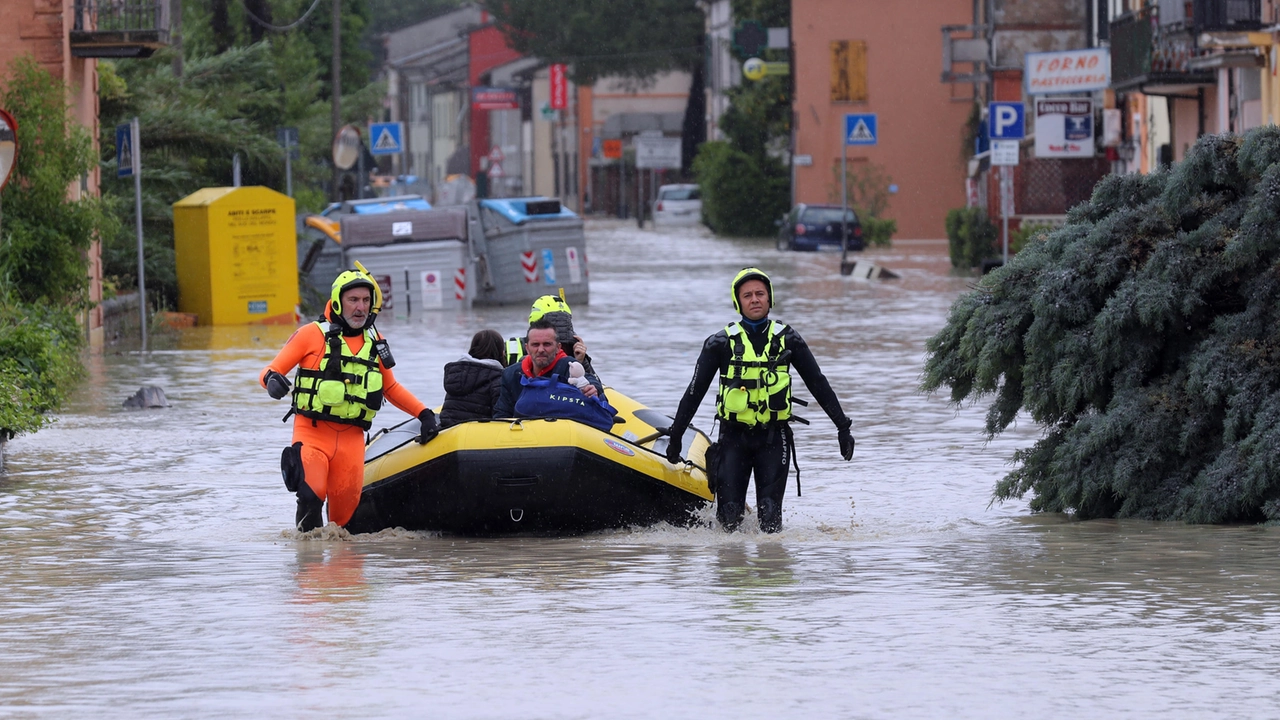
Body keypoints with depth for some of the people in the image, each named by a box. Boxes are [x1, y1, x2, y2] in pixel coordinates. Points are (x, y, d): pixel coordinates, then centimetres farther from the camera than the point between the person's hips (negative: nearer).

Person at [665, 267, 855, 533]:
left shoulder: (787, 339, 6)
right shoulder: (721, 343, 3)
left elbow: (818, 384, 10)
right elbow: (695, 392, 6)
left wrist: (843, 427, 7)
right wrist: (675, 436, 5)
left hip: (774, 438, 0)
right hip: (734, 436, 0)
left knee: (770, 515, -11)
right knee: (729, 515, -7)